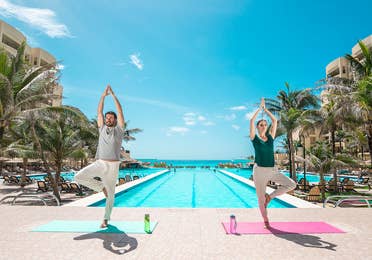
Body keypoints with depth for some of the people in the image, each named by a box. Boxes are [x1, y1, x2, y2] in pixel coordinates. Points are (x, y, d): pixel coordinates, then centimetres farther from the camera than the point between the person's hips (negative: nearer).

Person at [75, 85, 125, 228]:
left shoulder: (119, 130, 6)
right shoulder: (102, 128, 14)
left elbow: (120, 111, 0)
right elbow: (99, 112, 12)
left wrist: (113, 95, 1)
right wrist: (103, 95, 9)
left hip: (113, 166, -3)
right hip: (99, 164, 3)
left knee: (111, 194, 5)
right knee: (78, 177, -14)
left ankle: (106, 219, 25)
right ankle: (101, 187, 8)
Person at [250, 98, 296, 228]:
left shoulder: (270, 137, 8)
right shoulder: (254, 138, -1)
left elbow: (275, 121, 6)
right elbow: (251, 121, -11)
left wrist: (265, 109, 9)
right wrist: (259, 108, -2)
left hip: (273, 170, 4)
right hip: (260, 170, -4)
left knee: (291, 184, -9)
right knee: (261, 198, 3)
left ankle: (270, 196, 8)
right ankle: (266, 221, 24)